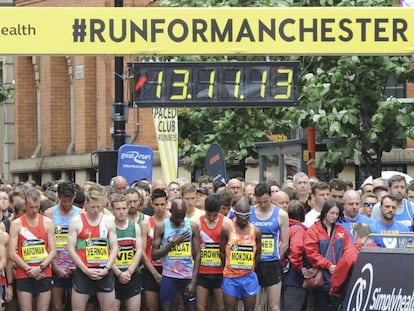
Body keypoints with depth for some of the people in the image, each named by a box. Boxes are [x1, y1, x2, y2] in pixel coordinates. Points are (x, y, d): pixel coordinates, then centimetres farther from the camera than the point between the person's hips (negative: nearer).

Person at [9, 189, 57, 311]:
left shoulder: (47, 222, 6)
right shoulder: (16, 224, 2)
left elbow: (53, 251, 3)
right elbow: (12, 253, -3)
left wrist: (40, 268, -10)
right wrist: (29, 269, -10)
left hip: (44, 275, 1)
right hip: (23, 276, -1)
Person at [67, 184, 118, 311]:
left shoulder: (108, 221, 6)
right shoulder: (76, 222, -2)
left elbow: (114, 247, 5)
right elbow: (71, 249, -5)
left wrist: (106, 269, -8)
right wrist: (86, 270, -12)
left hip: (104, 273, 2)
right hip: (83, 272, -2)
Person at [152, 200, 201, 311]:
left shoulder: (192, 226, 1)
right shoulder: (161, 226, -2)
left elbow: (197, 256, 1)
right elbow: (154, 255, -4)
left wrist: (193, 281, -6)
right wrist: (173, 243, -15)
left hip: (188, 276, 1)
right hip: (169, 276, -1)